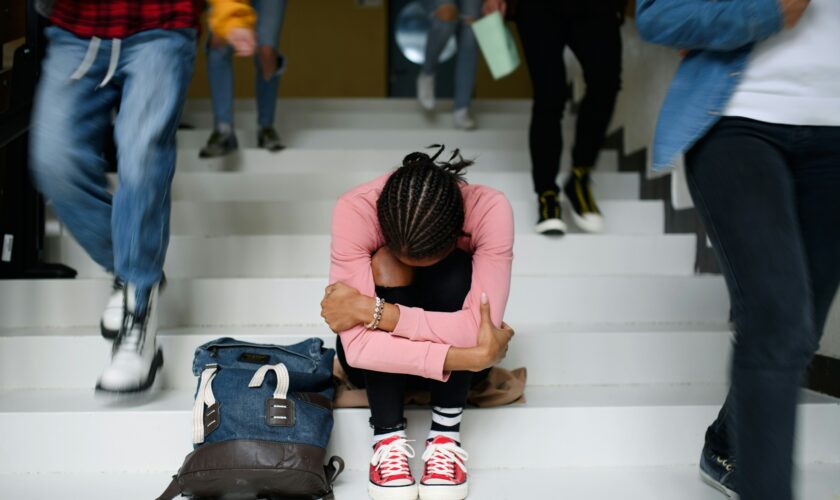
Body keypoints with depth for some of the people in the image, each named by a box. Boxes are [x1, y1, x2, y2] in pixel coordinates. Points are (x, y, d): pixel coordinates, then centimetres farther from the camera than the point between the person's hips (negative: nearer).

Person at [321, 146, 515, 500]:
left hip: (454, 355, 1)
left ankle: (446, 432, -16)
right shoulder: (355, 210, -29)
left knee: (456, 272, -29)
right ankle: (388, 436, -17)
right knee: (385, 267, -30)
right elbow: (357, 344, -36)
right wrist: (474, 357, -39)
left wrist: (372, 310, -38)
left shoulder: (490, 210, -27)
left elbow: (479, 329, -36)